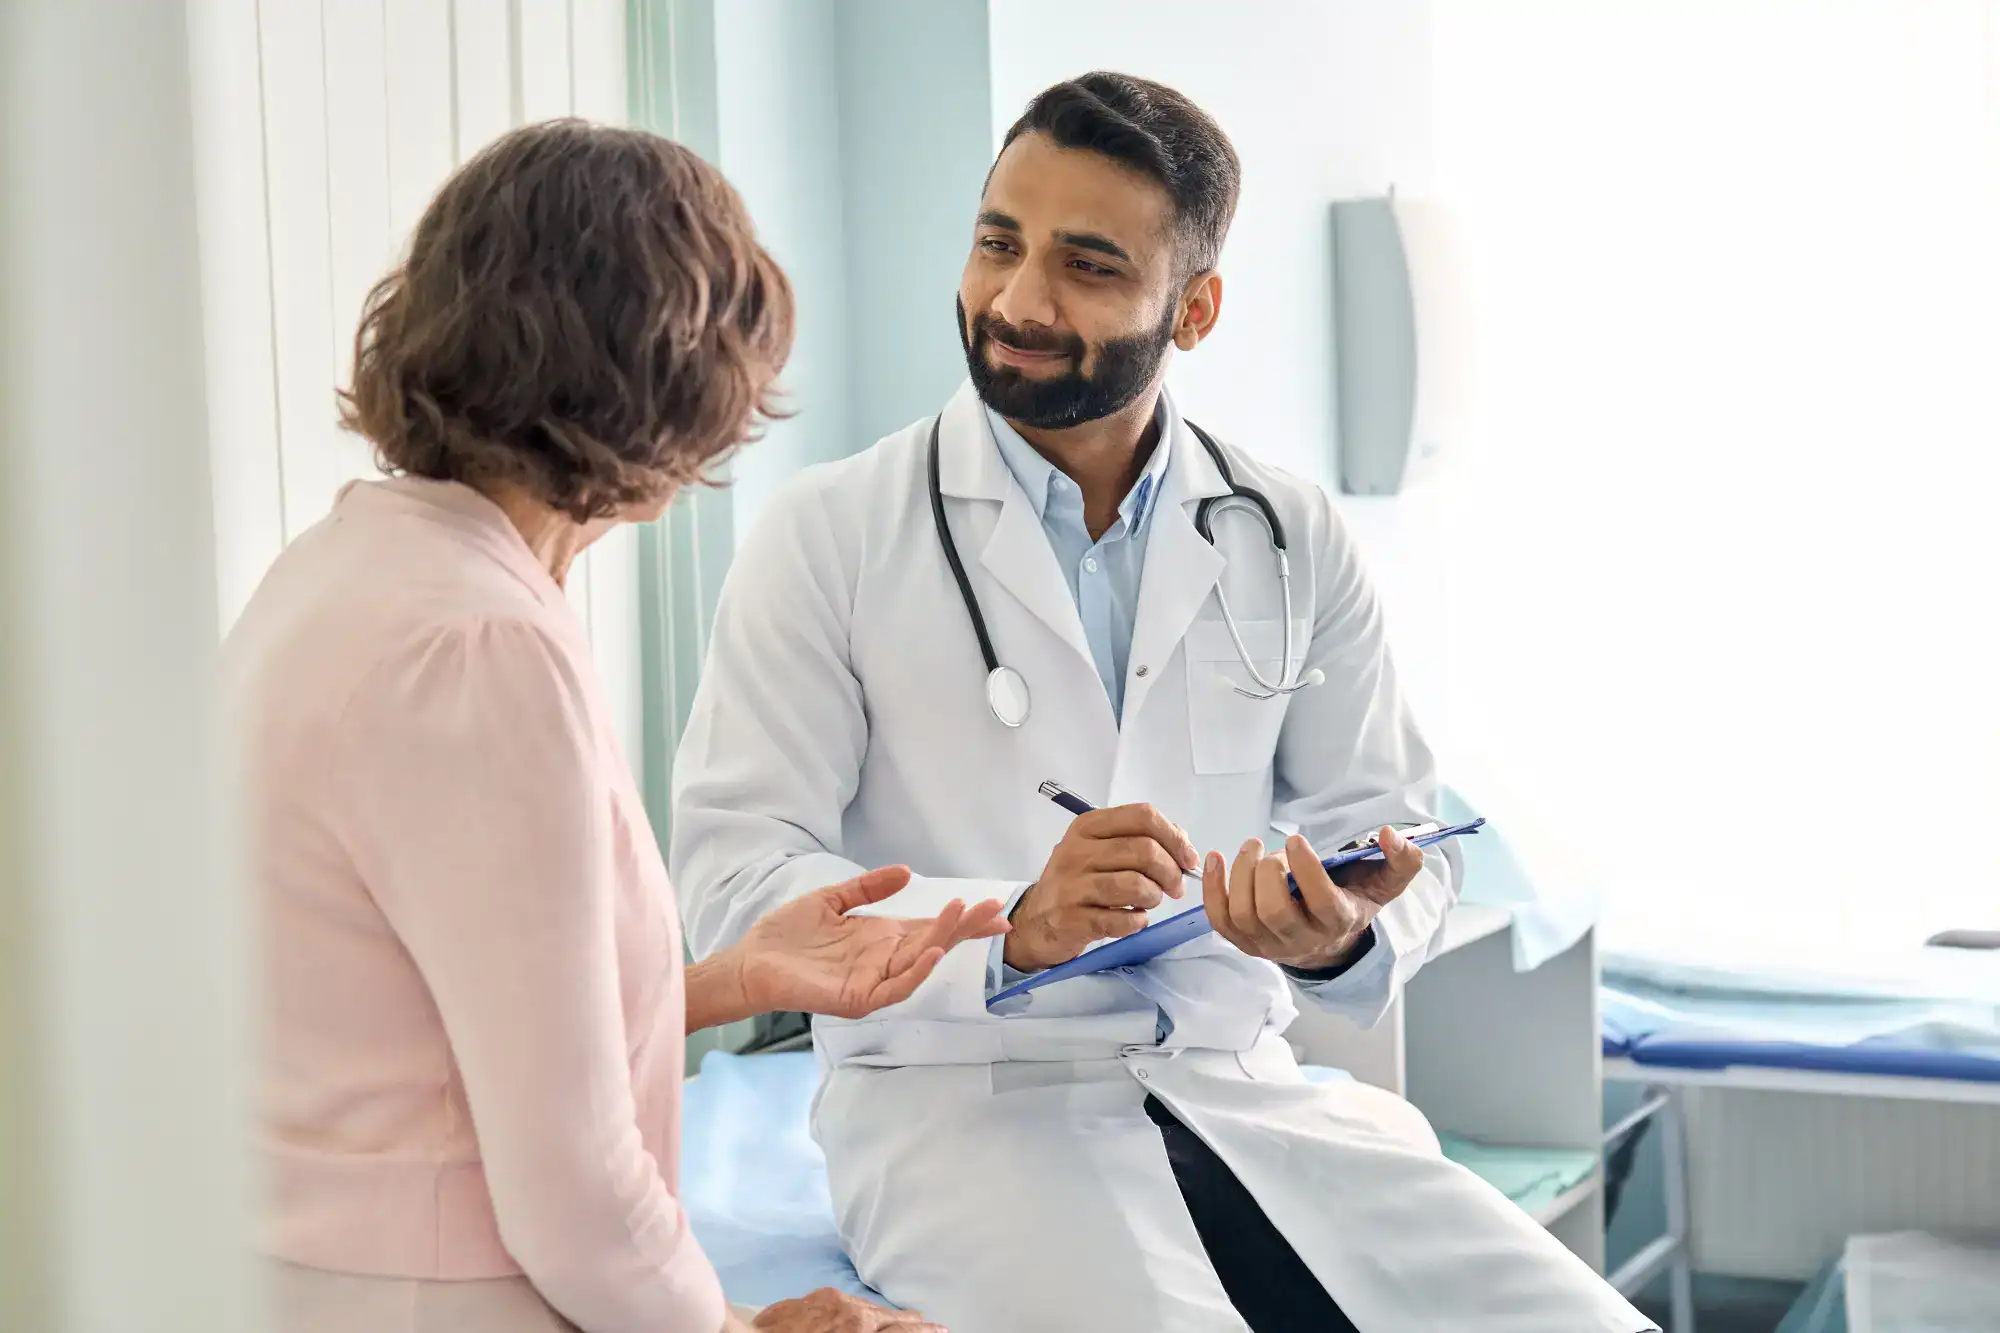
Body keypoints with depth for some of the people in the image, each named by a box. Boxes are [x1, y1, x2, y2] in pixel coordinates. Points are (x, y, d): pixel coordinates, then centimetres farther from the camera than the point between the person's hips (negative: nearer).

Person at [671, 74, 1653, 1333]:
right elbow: (733, 877, -9)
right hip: (960, 1095, -3)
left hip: (1242, 1086, 4)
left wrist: (1348, 936, -17)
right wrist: (1012, 929, -25)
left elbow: (1400, 834, 8)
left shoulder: (1296, 541, 7)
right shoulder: (828, 537, -3)